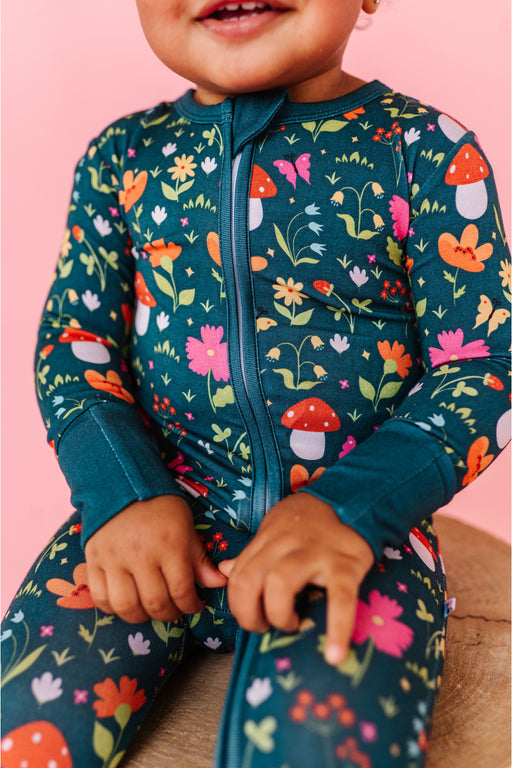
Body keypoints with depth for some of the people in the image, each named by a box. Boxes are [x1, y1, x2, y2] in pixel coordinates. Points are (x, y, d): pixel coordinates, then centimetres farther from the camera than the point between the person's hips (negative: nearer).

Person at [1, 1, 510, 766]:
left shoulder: (425, 150, -3)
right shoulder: (122, 157, 6)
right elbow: (73, 339, 7)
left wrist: (349, 507, -19)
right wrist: (125, 493, -11)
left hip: (359, 512, -2)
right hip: (159, 508, 3)